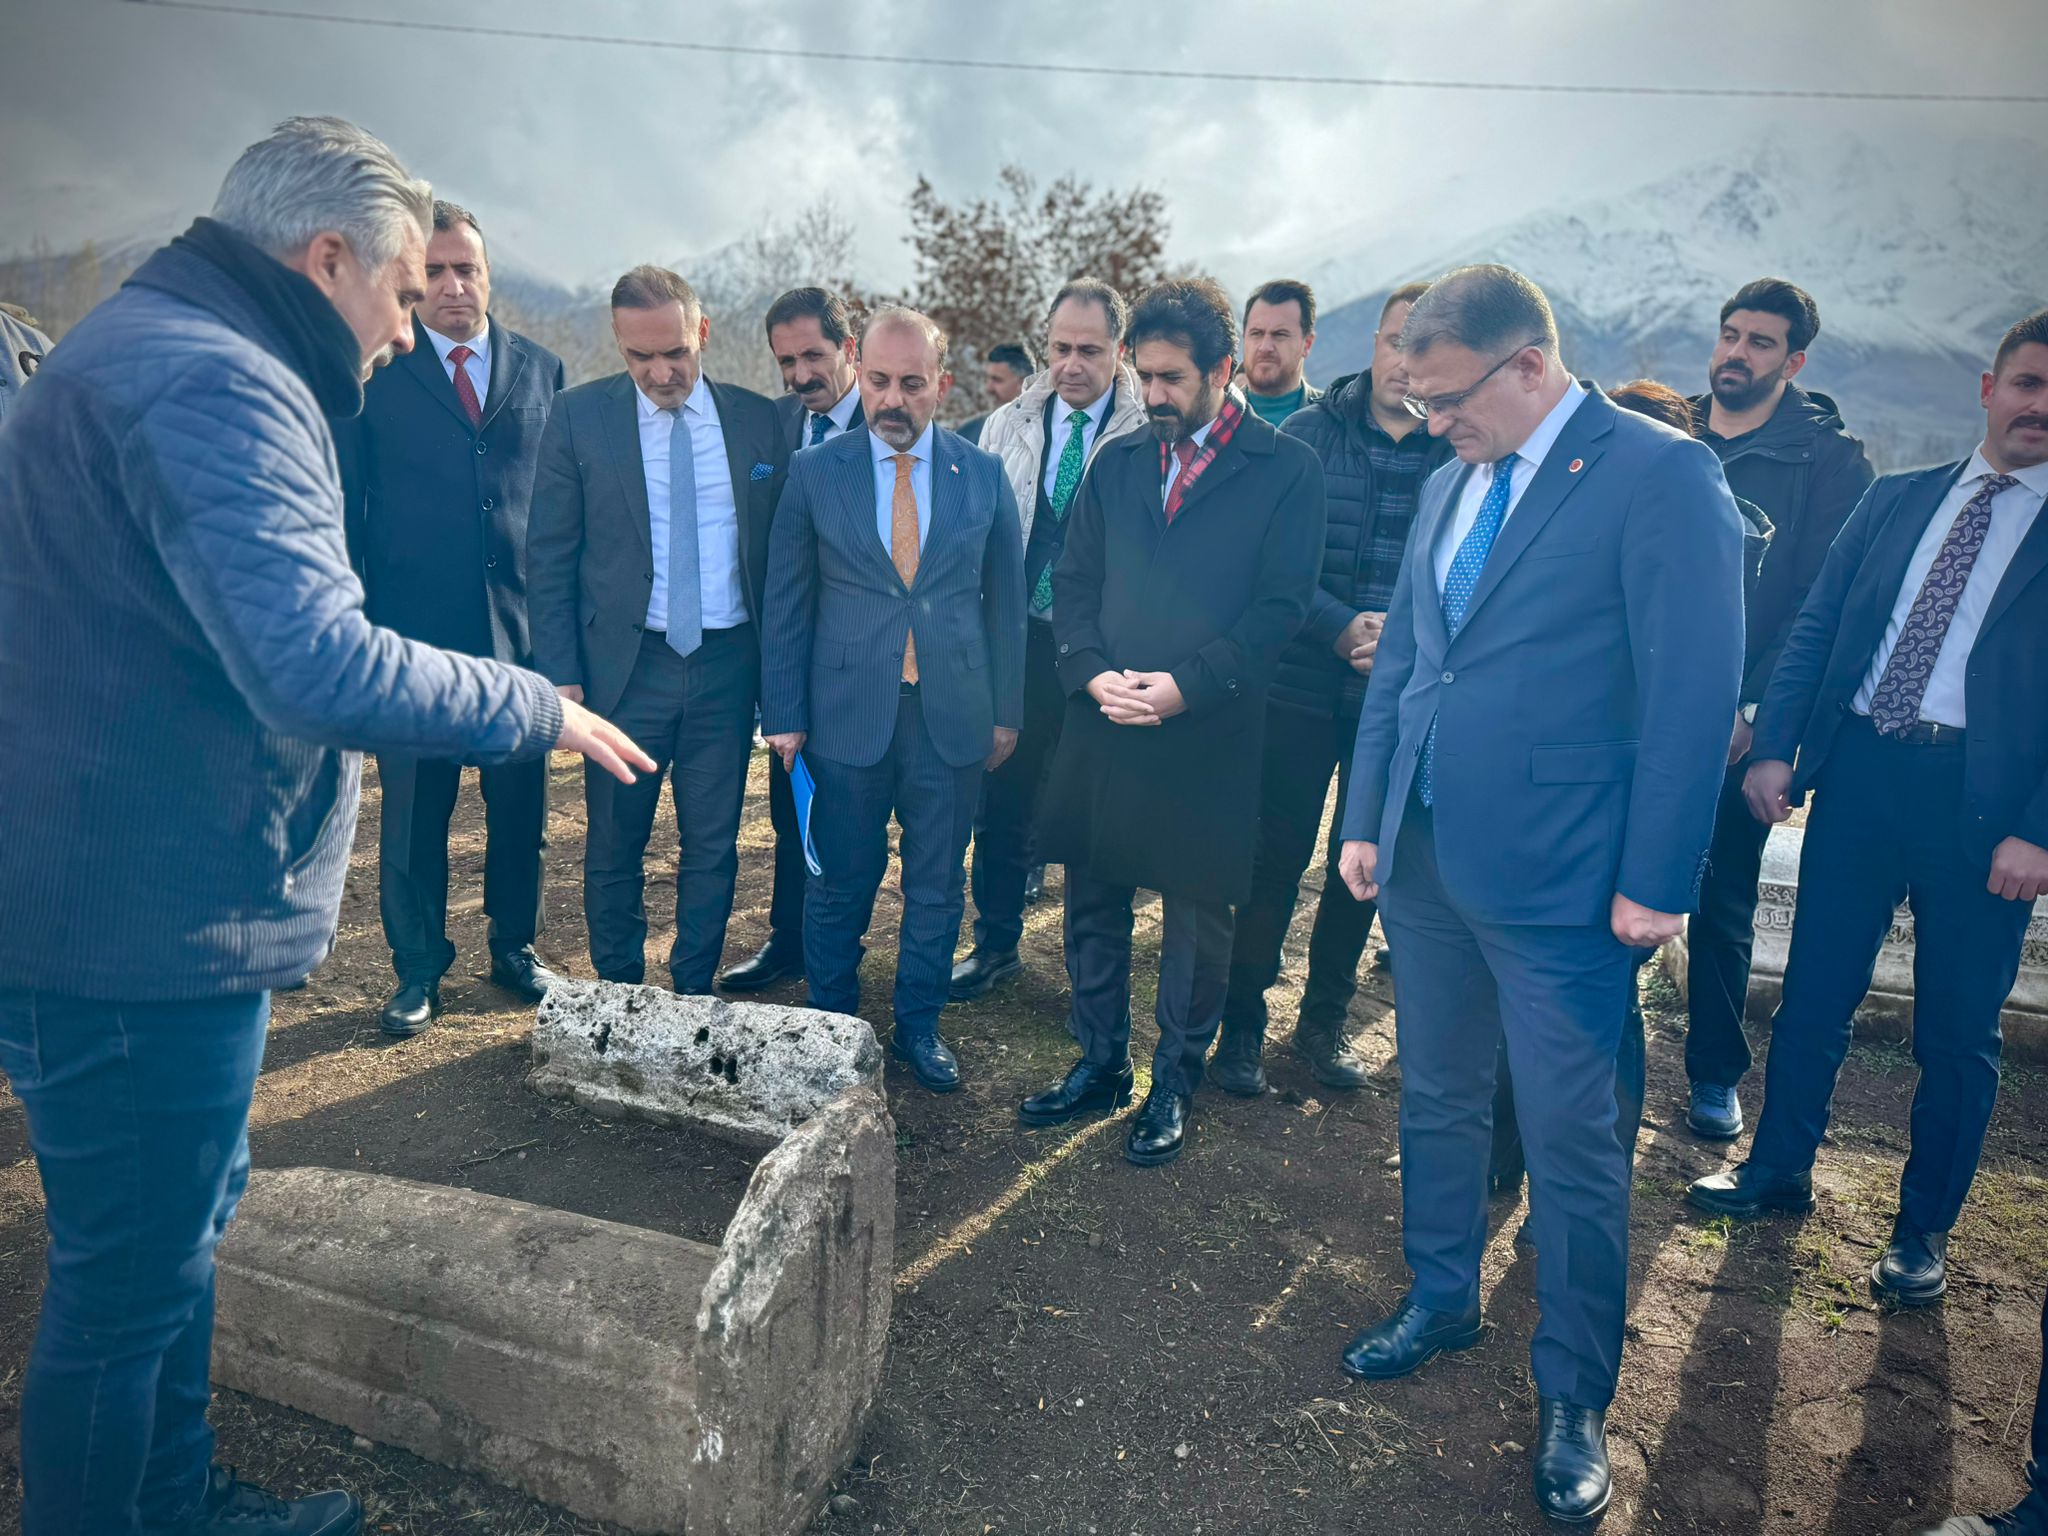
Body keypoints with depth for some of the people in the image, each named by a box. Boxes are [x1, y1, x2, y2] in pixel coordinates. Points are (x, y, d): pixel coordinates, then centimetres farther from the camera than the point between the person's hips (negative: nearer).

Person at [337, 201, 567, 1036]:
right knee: (413, 812, 7)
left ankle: (515, 947, 28)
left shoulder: (541, 369, 8)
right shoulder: (371, 372, 3)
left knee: (520, 807, 10)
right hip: (414, 628, -1)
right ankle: (418, 970, 22)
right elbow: (345, 507, 5)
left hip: (522, 628, 2)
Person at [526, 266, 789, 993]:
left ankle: (693, 996, 25)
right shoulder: (579, 415, -1)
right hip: (625, 663, -1)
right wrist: (561, 675, -6)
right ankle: (618, 995, 27)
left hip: (728, 663, 1)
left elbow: (779, 550, 9)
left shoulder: (756, 420, 4)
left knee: (713, 845, 9)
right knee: (614, 845, 9)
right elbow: (549, 556, 1)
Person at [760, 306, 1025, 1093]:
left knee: (937, 885, 12)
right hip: (847, 714, -1)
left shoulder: (984, 475, 3)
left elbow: (1005, 599, 7)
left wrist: (1008, 711, 5)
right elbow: (787, 602, 2)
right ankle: (831, 1022, 28)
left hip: (953, 717, 1)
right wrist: (784, 715, -2)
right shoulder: (815, 471, 0)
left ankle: (919, 1025, 29)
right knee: (839, 882, 10)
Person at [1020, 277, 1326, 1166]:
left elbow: (1280, 606, -7)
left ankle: (1175, 1084, 26)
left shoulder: (1286, 469, -2)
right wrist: (1093, 673, -7)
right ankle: (1099, 1066, 31)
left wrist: (1187, 686, -17)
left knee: (1196, 918, 8)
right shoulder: (1118, 462, 12)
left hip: (1209, 736, -4)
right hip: (1101, 727, 4)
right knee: (1093, 906, 12)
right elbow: (1073, 583, 11)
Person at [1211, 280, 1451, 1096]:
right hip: (1302, 684, -1)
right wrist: (1343, 626, -17)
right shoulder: (1309, 432, -1)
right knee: (1276, 854, 3)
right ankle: (1242, 1021, 18)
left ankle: (1325, 1018, 29)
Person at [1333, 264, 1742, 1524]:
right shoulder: (1451, 483, 11)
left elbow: (1694, 690, -14)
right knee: (1437, 1099, 19)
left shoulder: (1660, 474, -10)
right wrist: (1366, 817, 12)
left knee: (1570, 1136, 5)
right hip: (1423, 855, 7)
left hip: (1557, 875, -6)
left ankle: (1577, 1399, 25)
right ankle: (1442, 1301, 41)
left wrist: (1656, 881, -14)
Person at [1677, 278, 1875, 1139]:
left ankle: (1716, 1075, 26)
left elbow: (1822, 605, -6)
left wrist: (1754, 712, -14)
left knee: (1723, 905, 9)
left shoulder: (1830, 461, -1)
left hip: (1736, 725, -2)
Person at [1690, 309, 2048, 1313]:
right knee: (1813, 995, 11)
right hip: (1859, 775, 3)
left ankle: (1923, 1229, 26)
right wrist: (1775, 746, -3)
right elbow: (1816, 626, 8)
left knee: (1956, 1033, 8)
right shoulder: (1894, 500, 11)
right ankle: (1778, 1170, 29)